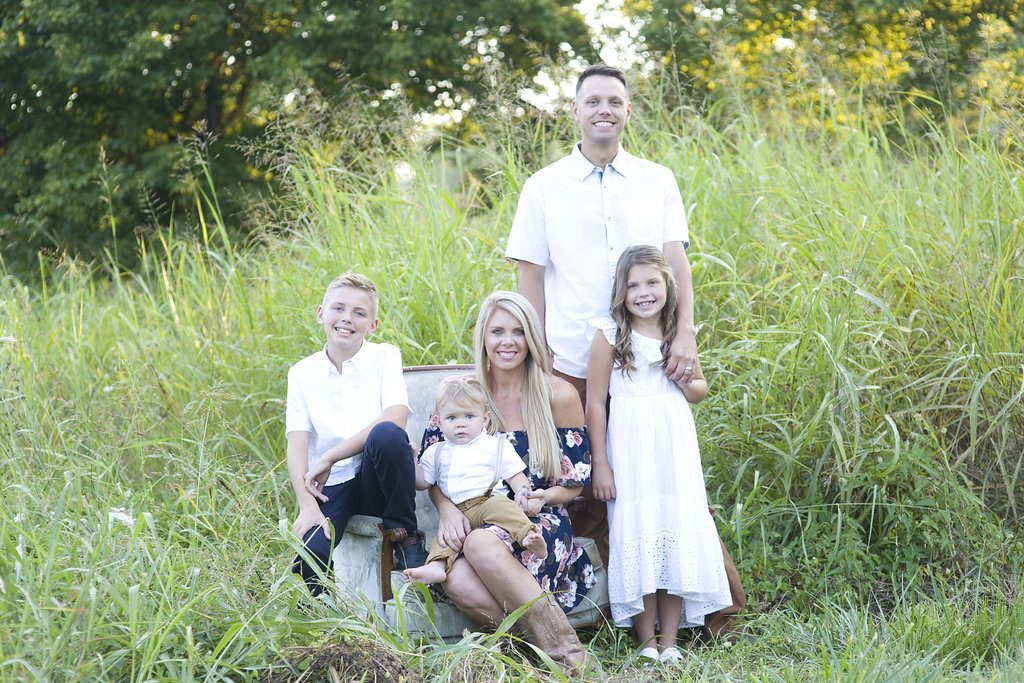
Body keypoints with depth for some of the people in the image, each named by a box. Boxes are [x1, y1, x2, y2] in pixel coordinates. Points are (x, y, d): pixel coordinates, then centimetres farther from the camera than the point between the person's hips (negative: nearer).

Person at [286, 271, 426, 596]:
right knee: (309, 551, -31)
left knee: (387, 433, -34)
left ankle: (404, 535, -12)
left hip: (376, 479, 0)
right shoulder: (302, 373, 7)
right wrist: (306, 505, -20)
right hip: (329, 487, 0)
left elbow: (395, 418, -15)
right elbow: (297, 444, -3)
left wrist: (329, 458, -17)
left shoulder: (384, 357, 3)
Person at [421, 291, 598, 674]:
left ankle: (565, 649, -31)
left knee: (482, 544, -38)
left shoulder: (558, 396, 3)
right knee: (457, 581, -35)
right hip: (475, 523, 2)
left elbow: (575, 482, 8)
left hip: (540, 524, -2)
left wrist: (544, 496, -13)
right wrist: (446, 508, -13)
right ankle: (553, 645, -24)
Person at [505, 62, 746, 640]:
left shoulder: (657, 181, 9)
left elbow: (677, 264, 2)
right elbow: (531, 278, 5)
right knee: (591, 491, 2)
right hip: (574, 368, 0)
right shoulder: (544, 187, 6)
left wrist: (686, 335, -12)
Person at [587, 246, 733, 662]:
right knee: (638, 536, -3)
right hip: (630, 449, -3)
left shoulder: (679, 335, 7)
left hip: (674, 447, 4)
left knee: (677, 535, 2)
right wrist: (600, 464, -8)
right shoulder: (609, 338, -5)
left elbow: (700, 389, 20)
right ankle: (646, 641, 5)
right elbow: (595, 402, -5)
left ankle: (669, 640, 9)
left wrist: (686, 382, -5)